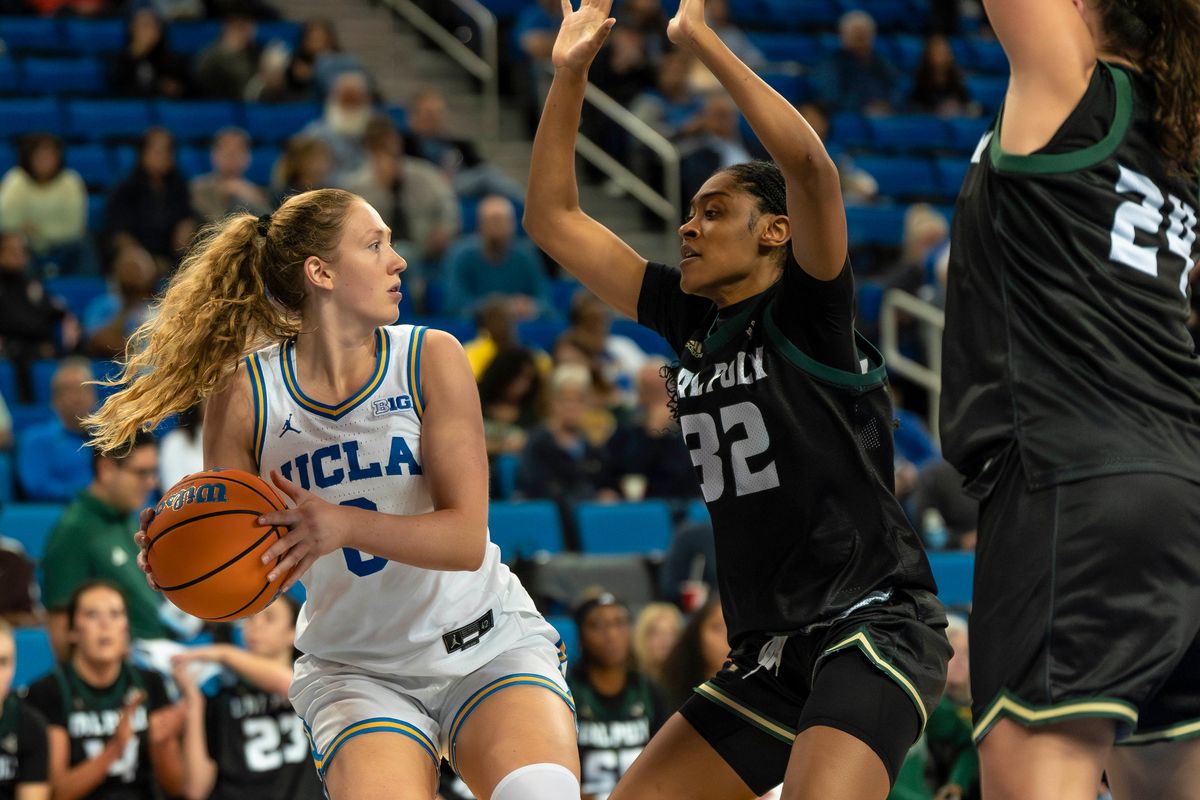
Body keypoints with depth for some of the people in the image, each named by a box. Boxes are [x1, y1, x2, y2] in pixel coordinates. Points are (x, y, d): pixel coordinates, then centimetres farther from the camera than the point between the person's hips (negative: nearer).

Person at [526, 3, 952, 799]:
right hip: (770, 650, 8)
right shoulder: (692, 321, 13)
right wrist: (570, 72, 9)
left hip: (874, 622, -8)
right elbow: (553, 220, 17)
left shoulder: (808, 309, -6)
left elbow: (809, 164, -25)